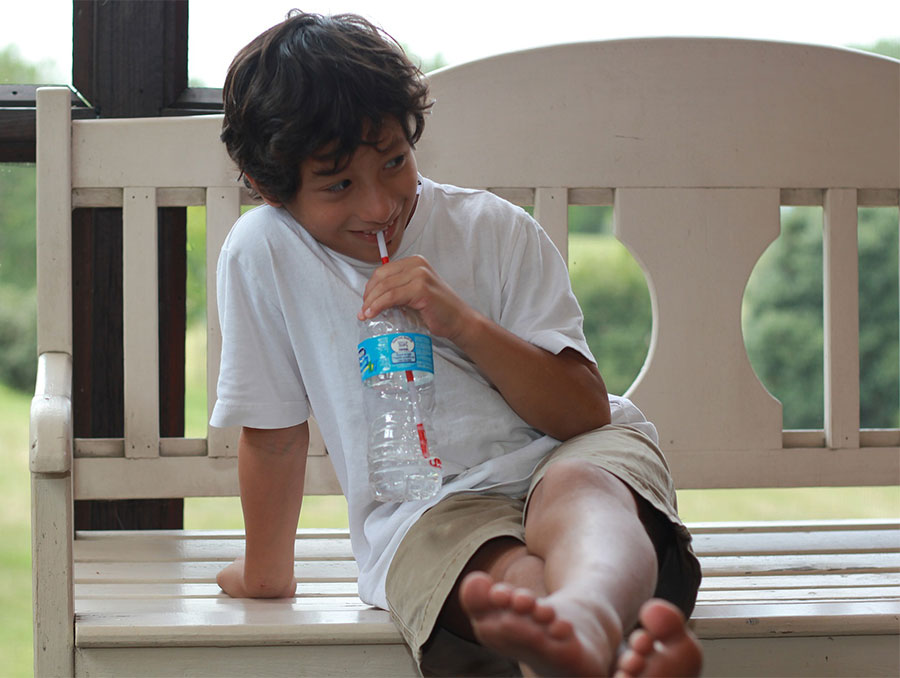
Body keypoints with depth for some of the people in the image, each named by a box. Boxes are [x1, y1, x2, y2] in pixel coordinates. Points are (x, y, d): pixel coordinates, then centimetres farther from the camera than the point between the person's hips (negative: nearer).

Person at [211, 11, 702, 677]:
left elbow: (586, 414, -4)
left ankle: (586, 615, -73)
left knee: (579, 486, -38)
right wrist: (268, 572, 17)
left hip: (569, 456, 0)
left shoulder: (498, 230, 0)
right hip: (425, 514, 0)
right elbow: (274, 434, 10)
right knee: (508, 579, -37)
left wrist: (463, 322, -16)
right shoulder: (262, 252, -1)